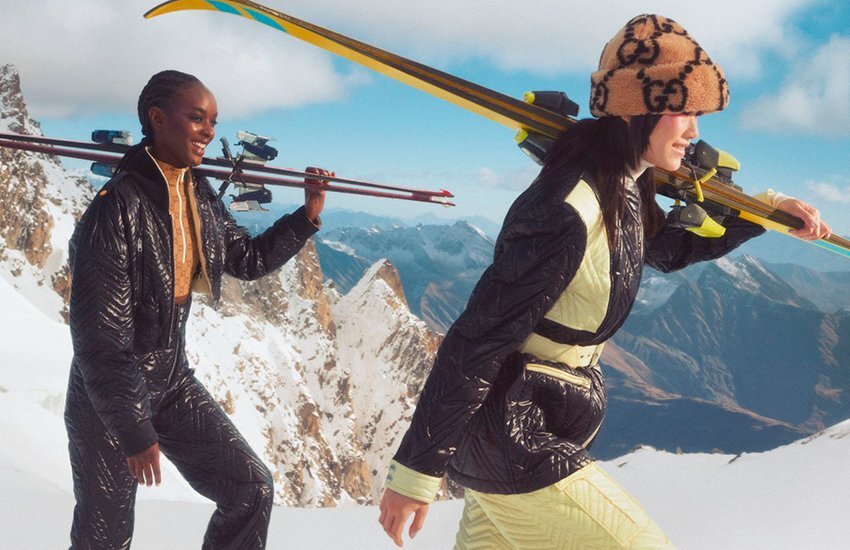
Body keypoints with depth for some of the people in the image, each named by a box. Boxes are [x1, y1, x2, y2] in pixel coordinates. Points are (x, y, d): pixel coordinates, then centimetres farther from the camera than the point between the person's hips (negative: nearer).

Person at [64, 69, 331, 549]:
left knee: (253, 490, 3)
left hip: (174, 383, 7)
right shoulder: (118, 207, -24)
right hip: (108, 397, -7)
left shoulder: (200, 198, 0)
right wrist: (133, 431, -21)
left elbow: (249, 259, 16)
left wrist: (307, 217, 2)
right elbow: (98, 334, -24)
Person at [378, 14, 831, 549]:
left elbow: (674, 247, 27)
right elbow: (475, 344, -24)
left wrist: (763, 210, 16)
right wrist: (417, 470, -21)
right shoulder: (570, 212, -25)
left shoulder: (624, 191, 3)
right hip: (514, 440, -9)